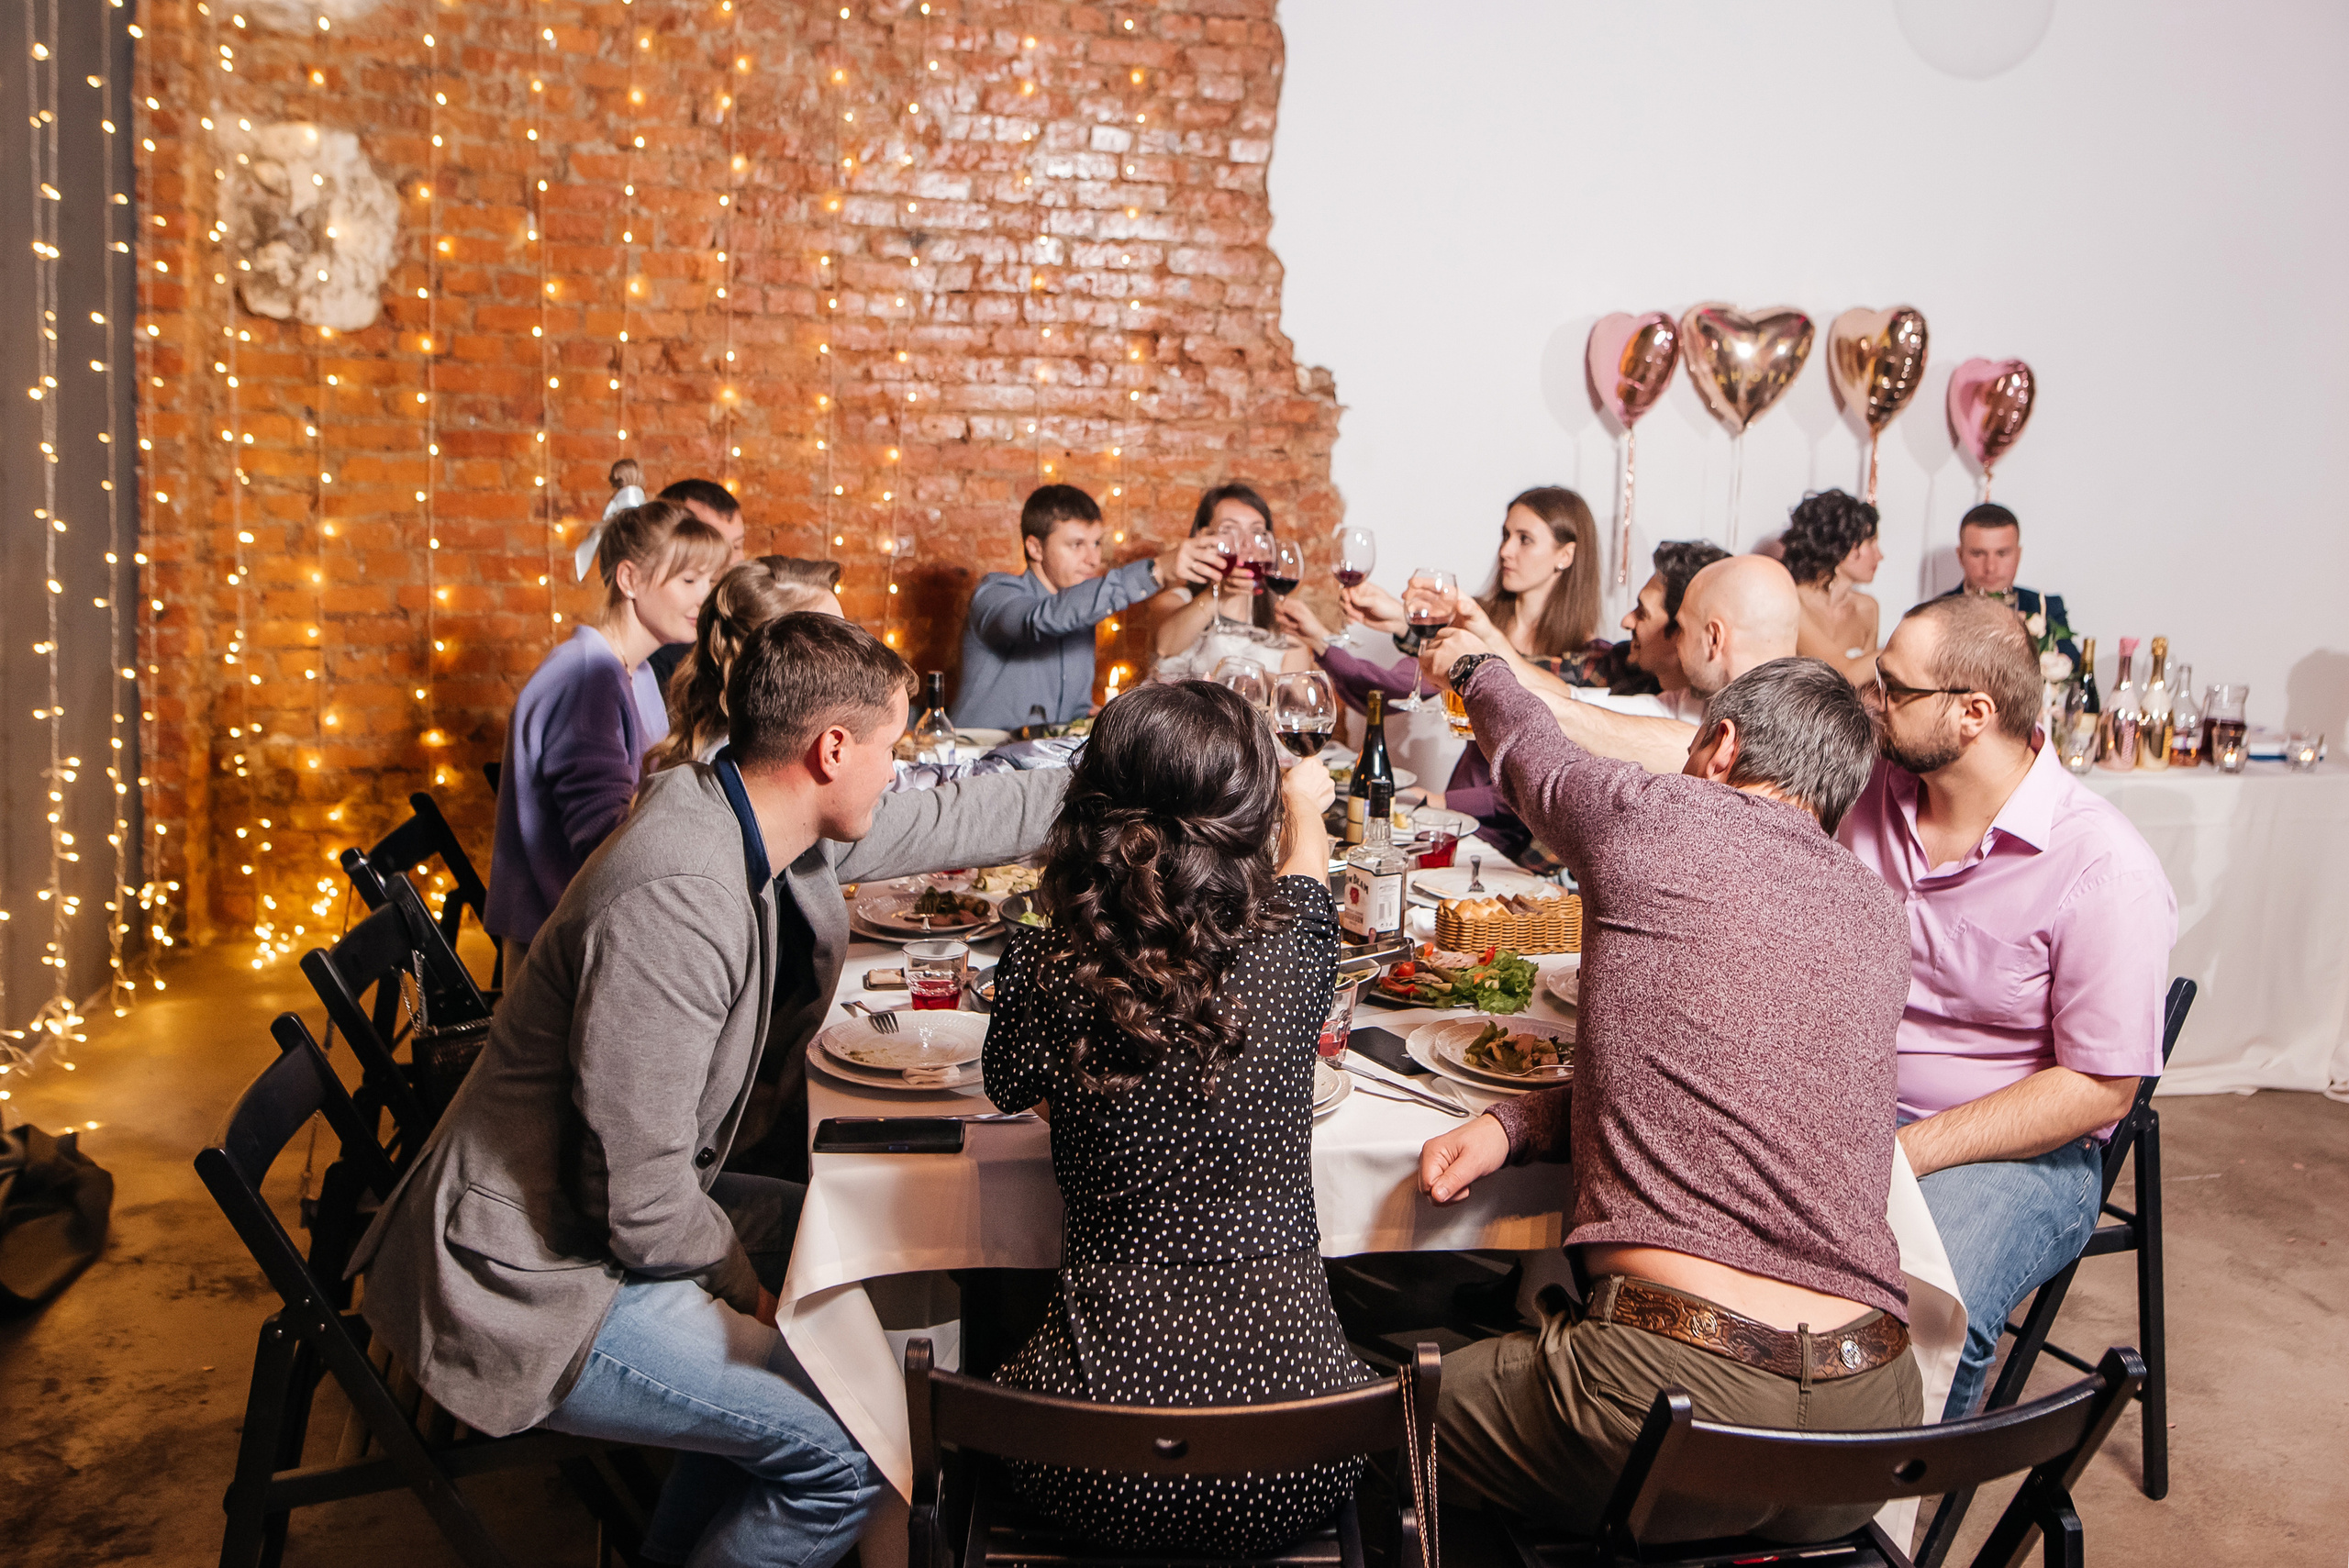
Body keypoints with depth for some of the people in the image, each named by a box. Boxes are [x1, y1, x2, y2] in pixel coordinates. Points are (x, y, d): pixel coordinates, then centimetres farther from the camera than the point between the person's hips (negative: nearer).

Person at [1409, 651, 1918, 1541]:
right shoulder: (1879, 916, 13)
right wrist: (1514, 1122, 12)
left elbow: (1528, 753, 20)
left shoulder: (1656, 816, -3)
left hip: (1675, 1391, -6)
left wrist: (1476, 667, 42)